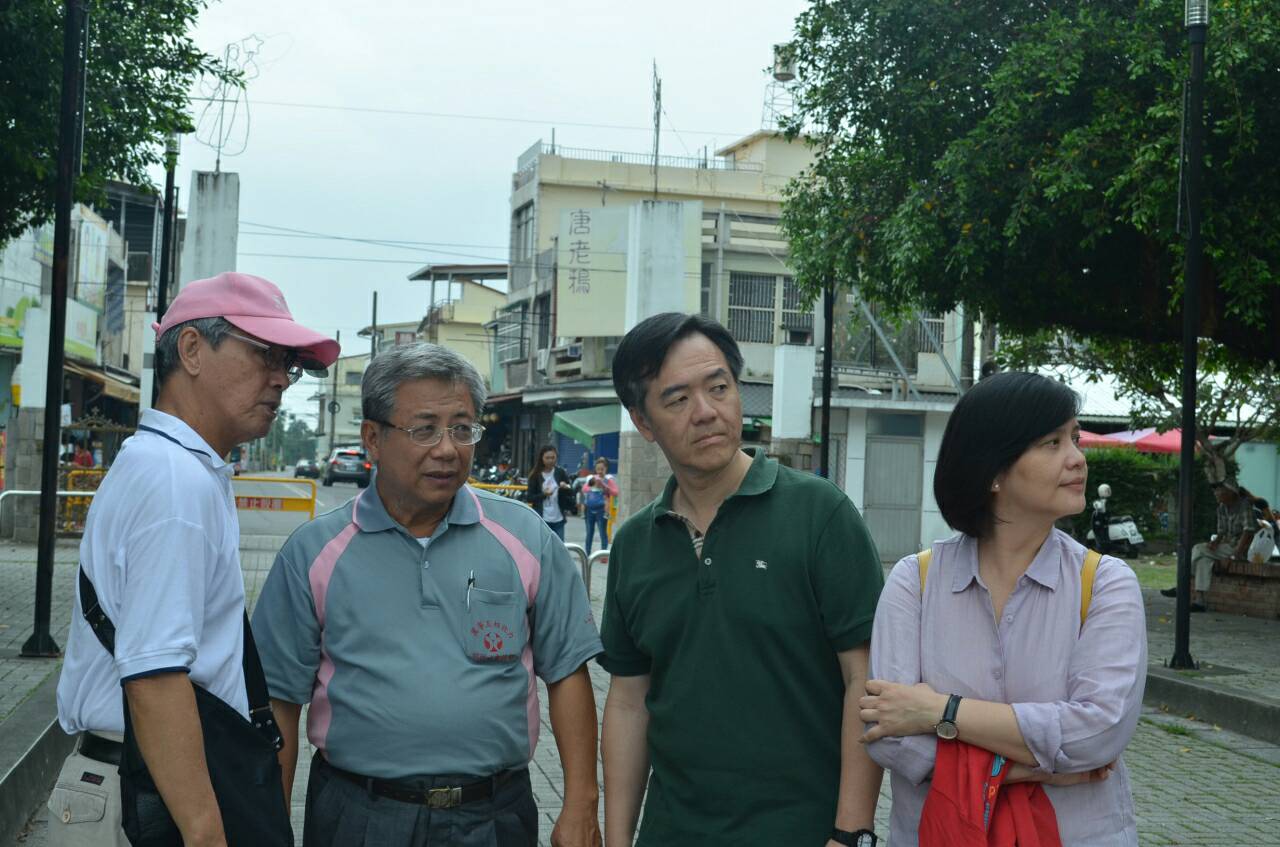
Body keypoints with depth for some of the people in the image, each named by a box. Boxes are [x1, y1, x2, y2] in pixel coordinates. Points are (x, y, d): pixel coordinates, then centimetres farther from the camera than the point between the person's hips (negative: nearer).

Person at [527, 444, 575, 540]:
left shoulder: (561, 472, 3)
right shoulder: (535, 475, -1)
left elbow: (571, 493, 6)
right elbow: (530, 498, -2)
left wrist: (567, 487, -17)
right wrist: (544, 494, -19)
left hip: (558, 519, 2)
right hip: (542, 519, -2)